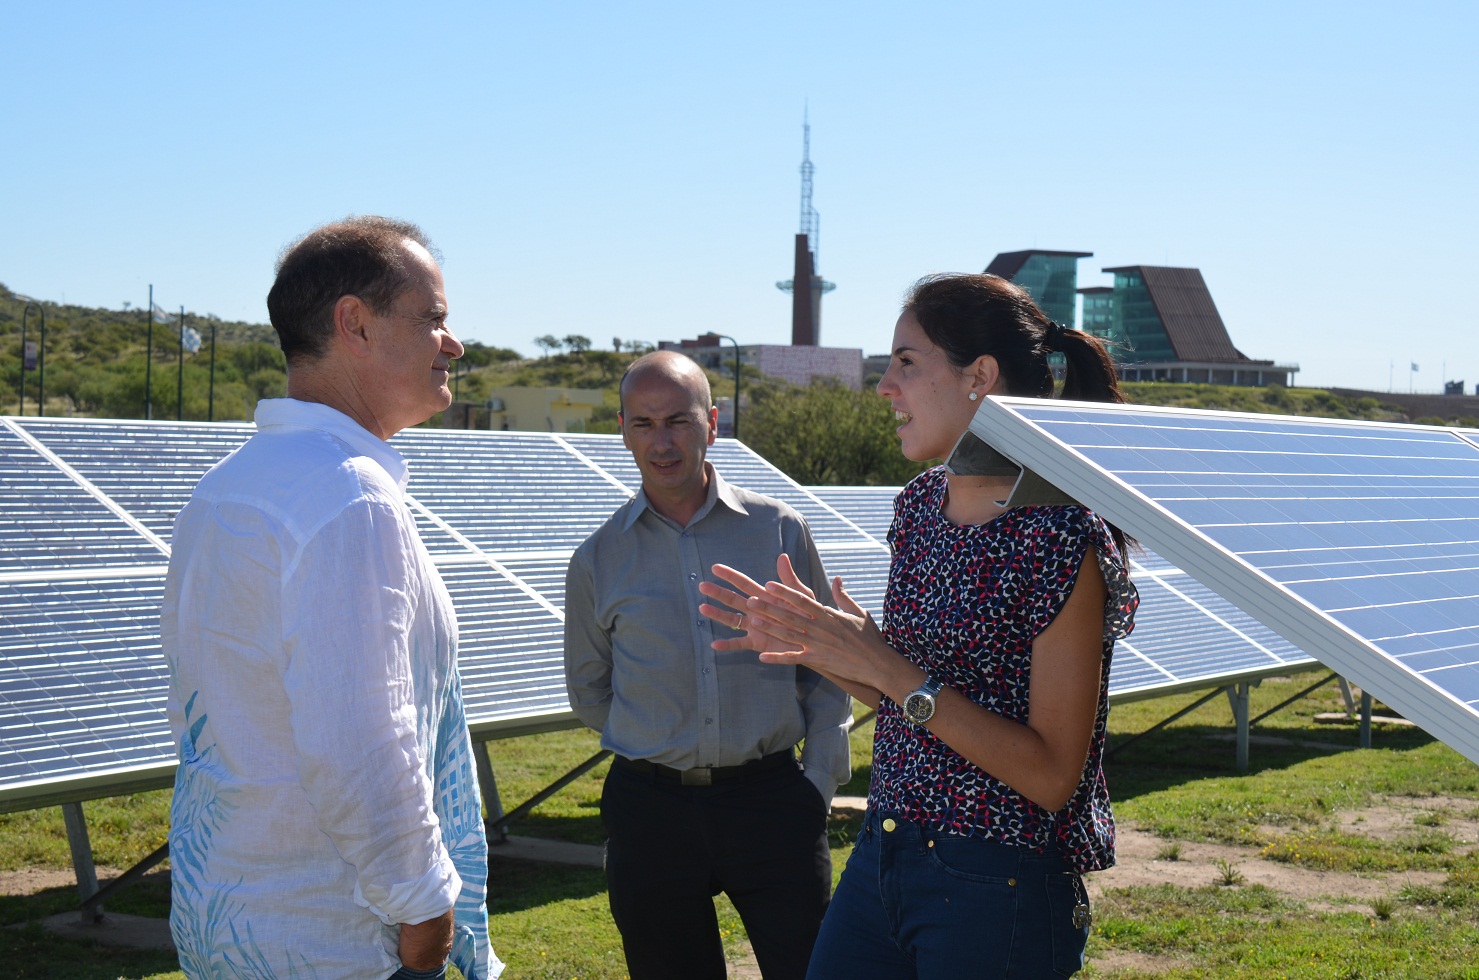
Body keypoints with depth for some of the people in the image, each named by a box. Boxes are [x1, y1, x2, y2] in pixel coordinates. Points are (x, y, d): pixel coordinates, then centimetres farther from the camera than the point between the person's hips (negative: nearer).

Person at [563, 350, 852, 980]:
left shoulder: (778, 530, 2)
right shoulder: (599, 559, 4)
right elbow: (588, 690, 16)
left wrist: (819, 782, 0)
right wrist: (659, 748, 9)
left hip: (771, 799, -1)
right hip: (651, 809, 1)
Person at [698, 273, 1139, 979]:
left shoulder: (1062, 540, -18)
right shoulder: (920, 505, 6)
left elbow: (1052, 775, -19)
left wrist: (884, 667, -21)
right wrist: (814, 645, -3)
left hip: (997, 888, -7)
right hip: (882, 857, 7)